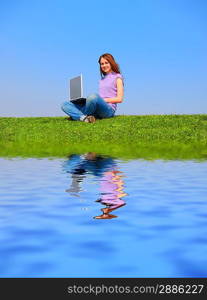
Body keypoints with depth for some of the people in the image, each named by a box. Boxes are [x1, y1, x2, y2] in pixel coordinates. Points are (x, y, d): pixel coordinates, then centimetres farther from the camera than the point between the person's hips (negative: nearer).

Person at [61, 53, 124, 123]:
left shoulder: (117, 77, 7)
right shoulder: (102, 79, 27)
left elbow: (119, 99, -2)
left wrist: (103, 99, -10)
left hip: (108, 109, -7)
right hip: (97, 110, 7)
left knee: (93, 97, -41)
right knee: (65, 104, -7)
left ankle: (77, 116, -18)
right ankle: (84, 118, -35)